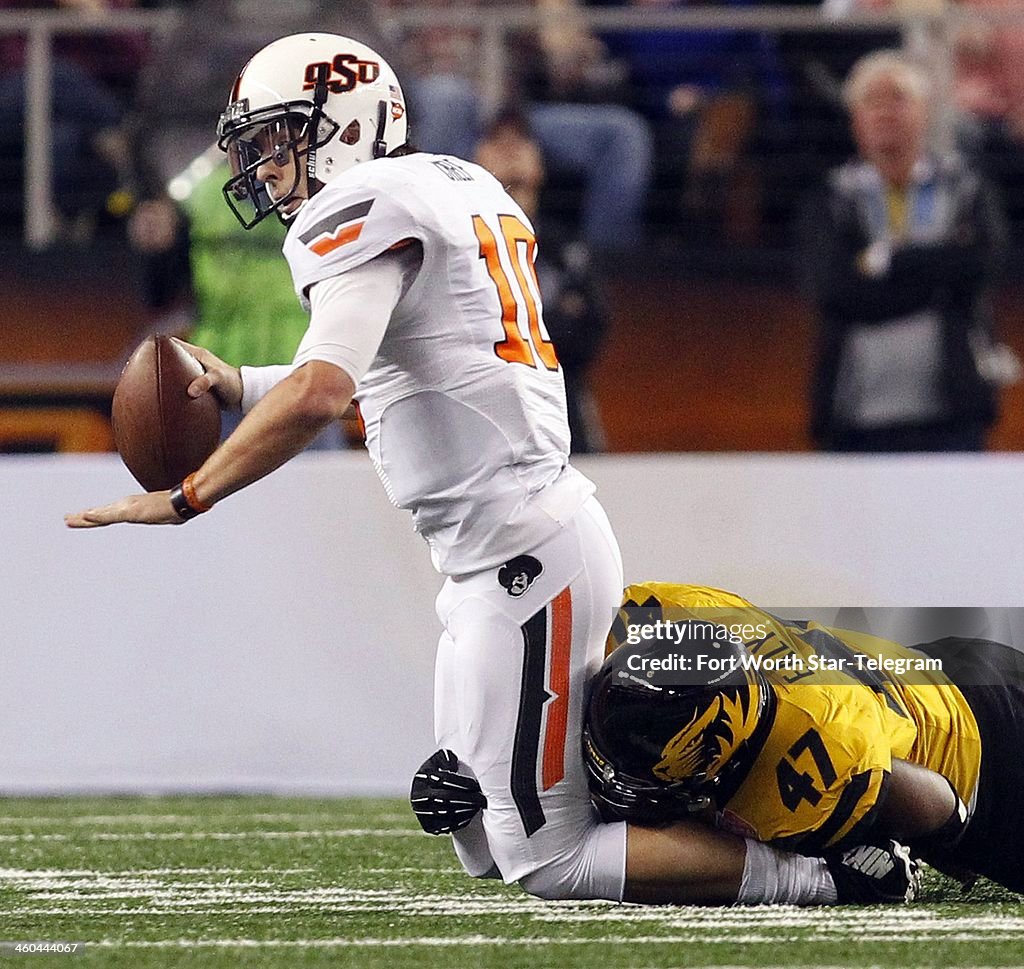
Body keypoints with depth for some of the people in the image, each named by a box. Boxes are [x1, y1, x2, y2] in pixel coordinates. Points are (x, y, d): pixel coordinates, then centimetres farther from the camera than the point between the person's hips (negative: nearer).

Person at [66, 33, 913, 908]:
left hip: (524, 555, -10)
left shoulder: (364, 214, -11)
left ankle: (835, 869, -6)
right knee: (485, 846, 17)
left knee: (545, 860, -6)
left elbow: (319, 394, -25)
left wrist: (183, 500, -17)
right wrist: (238, 385, 23)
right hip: (489, 563, 10)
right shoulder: (458, 189, 18)